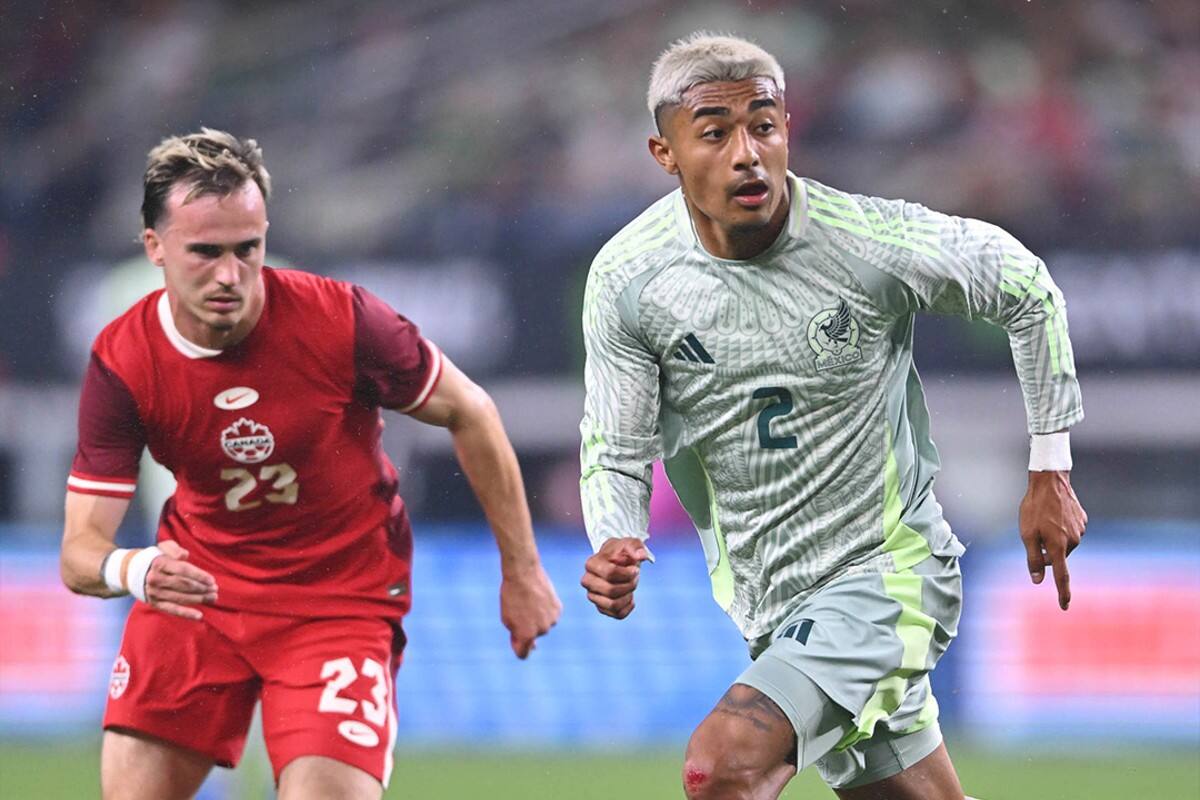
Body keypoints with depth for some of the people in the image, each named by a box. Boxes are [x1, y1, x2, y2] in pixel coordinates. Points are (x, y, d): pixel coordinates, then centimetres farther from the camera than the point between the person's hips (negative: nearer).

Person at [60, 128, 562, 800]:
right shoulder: (121, 362, -15)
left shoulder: (341, 321, -21)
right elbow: (80, 552, -15)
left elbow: (469, 414, -5)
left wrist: (521, 572, 0)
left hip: (343, 596, -2)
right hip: (198, 584, 2)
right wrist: (133, 571, -40)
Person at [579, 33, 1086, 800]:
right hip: (767, 603, 5)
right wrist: (613, 547, -22)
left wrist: (1051, 472, 3)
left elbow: (1028, 290, -2)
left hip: (886, 571, -5)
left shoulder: (875, 243, -19)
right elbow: (615, 448, -1)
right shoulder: (626, 278, -11)